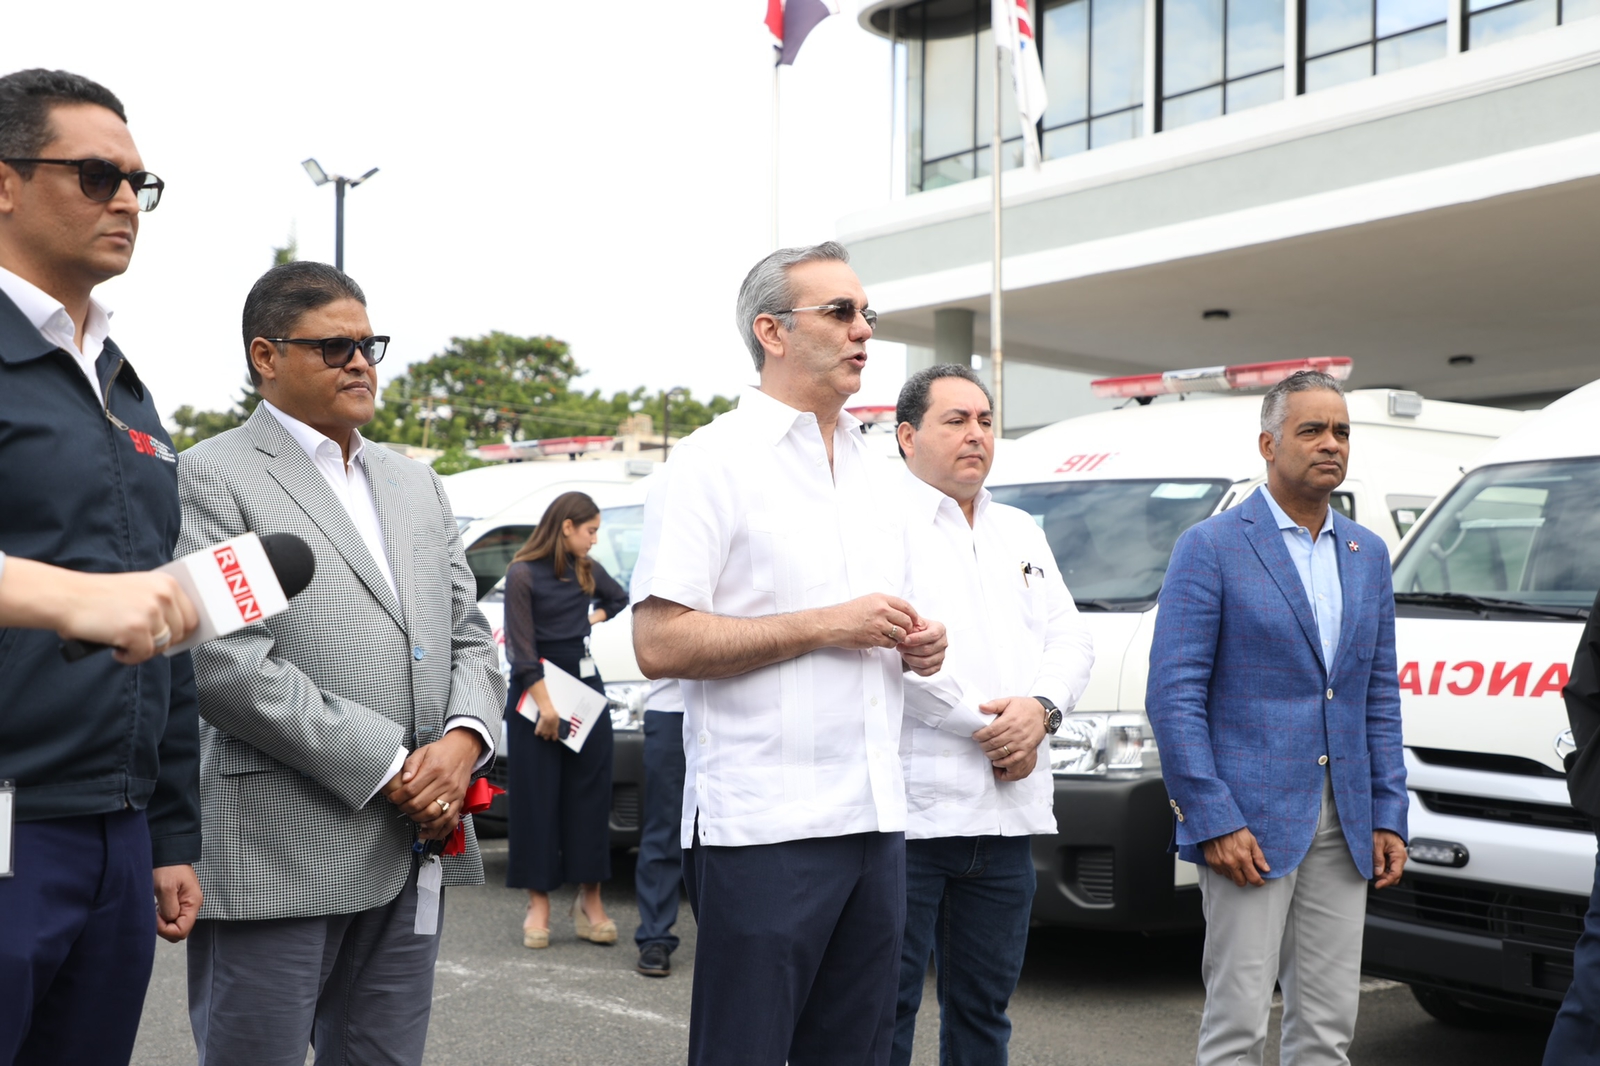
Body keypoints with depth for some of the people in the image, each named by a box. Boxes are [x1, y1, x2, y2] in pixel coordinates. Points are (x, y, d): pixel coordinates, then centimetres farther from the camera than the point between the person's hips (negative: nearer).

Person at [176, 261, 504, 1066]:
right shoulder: (215, 477, -4)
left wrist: (462, 741, -5)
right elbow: (227, 664, -15)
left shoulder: (416, 485, 19)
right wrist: (386, 767, -15)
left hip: (415, 849, 7)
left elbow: (469, 636, 16)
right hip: (276, 858, -6)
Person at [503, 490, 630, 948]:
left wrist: (594, 618, 8)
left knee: (590, 792, 3)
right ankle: (538, 904, 6)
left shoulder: (587, 570, 6)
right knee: (537, 797, 1)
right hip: (535, 689, -5)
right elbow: (521, 646, -13)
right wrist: (545, 703, -18)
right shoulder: (524, 574, -10)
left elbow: (620, 599, 27)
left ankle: (590, 901, 9)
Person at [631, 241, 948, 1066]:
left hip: (874, 816, 7)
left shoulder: (873, 470, 17)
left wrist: (914, 645, 4)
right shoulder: (715, 462, -6)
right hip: (764, 825, -7)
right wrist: (824, 627, -17)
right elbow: (659, 644, -14)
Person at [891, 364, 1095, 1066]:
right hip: (911, 809, -7)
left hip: (1006, 813, 7)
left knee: (984, 1007, 14)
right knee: (888, 1005, -2)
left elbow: (1070, 639, 13)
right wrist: (991, 729, -12)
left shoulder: (1022, 533, 20)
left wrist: (1040, 708, -9)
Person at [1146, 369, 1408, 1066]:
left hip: (1343, 825, 6)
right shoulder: (1210, 548, -6)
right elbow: (1174, 695, -10)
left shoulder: (1366, 554, 14)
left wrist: (1388, 817, 8)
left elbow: (1380, 697, 16)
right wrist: (1214, 821, -15)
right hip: (1250, 820, -6)